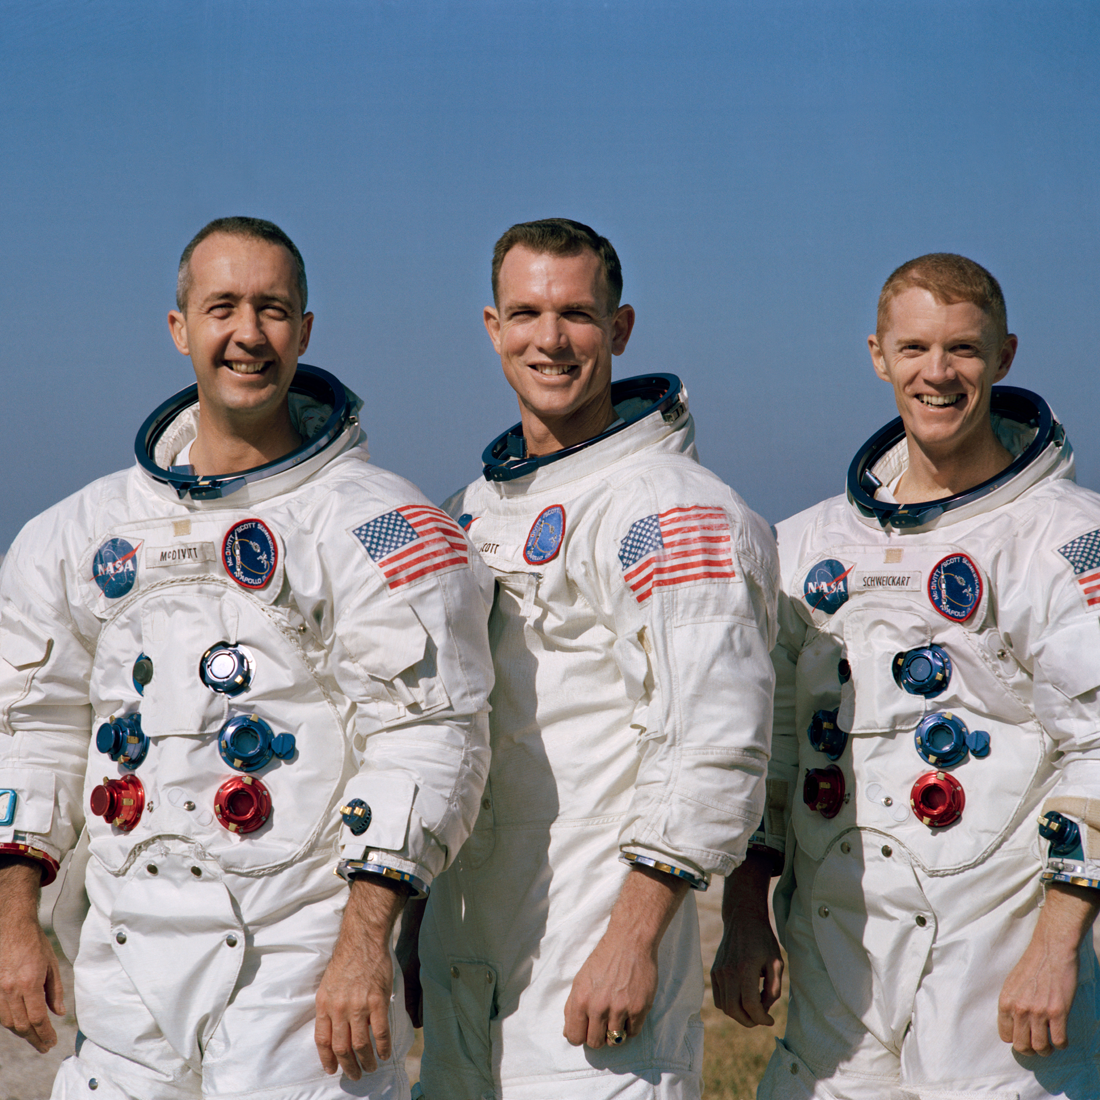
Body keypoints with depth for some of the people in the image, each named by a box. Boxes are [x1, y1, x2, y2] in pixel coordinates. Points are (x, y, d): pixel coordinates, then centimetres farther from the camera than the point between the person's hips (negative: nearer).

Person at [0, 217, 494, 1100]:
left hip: (298, 957, -4)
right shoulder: (86, 529, 12)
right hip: (124, 950, 5)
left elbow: (427, 736, -9)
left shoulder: (377, 524, -4)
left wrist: (365, 943, -16)